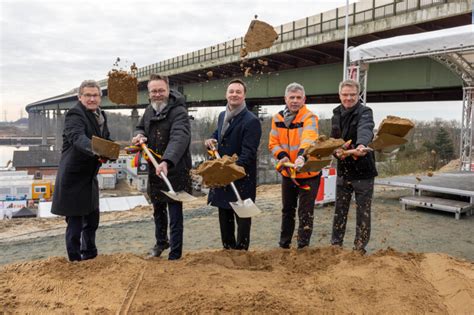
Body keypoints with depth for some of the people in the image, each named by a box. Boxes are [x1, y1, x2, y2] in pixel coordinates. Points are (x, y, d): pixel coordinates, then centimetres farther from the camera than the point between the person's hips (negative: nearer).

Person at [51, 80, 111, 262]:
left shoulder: (101, 115, 9)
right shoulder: (75, 115, -18)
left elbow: (107, 139, 9)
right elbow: (77, 137, -36)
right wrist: (95, 149, -56)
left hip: (89, 177, 9)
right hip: (73, 178, -9)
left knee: (92, 219, 20)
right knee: (75, 221, 0)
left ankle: (90, 255, 37)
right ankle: (75, 259, 17)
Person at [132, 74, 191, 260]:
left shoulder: (179, 111, -19)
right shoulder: (149, 111, 8)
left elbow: (179, 138, -35)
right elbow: (140, 127, 24)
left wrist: (167, 162, -50)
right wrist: (139, 135, -2)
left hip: (175, 171, -7)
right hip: (154, 170, 8)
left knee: (175, 216, -1)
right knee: (158, 211, 23)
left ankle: (175, 255, 14)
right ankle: (161, 242, 45)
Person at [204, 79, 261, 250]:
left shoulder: (251, 121, -15)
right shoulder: (222, 116, 10)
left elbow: (248, 152, -21)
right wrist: (211, 140, 6)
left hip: (242, 178, -8)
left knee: (242, 217, 4)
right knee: (224, 215, 17)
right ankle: (228, 249, 33)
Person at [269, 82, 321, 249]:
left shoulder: (309, 118, -16)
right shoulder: (277, 118, 1)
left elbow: (308, 139, -34)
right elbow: (273, 142, 2)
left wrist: (301, 156, -52)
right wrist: (282, 156, -18)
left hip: (308, 173, -5)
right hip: (287, 172, 5)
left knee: (305, 212, 0)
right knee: (287, 210, 19)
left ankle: (303, 247, 16)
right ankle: (284, 244, 35)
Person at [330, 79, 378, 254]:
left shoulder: (365, 112, -11)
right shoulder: (336, 115, 7)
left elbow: (365, 130, -33)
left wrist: (362, 145, -55)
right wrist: (336, 151, -13)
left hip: (363, 171, -5)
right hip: (343, 170, 5)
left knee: (363, 212, 6)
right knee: (340, 211, 12)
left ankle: (360, 248, 20)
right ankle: (335, 245, 25)